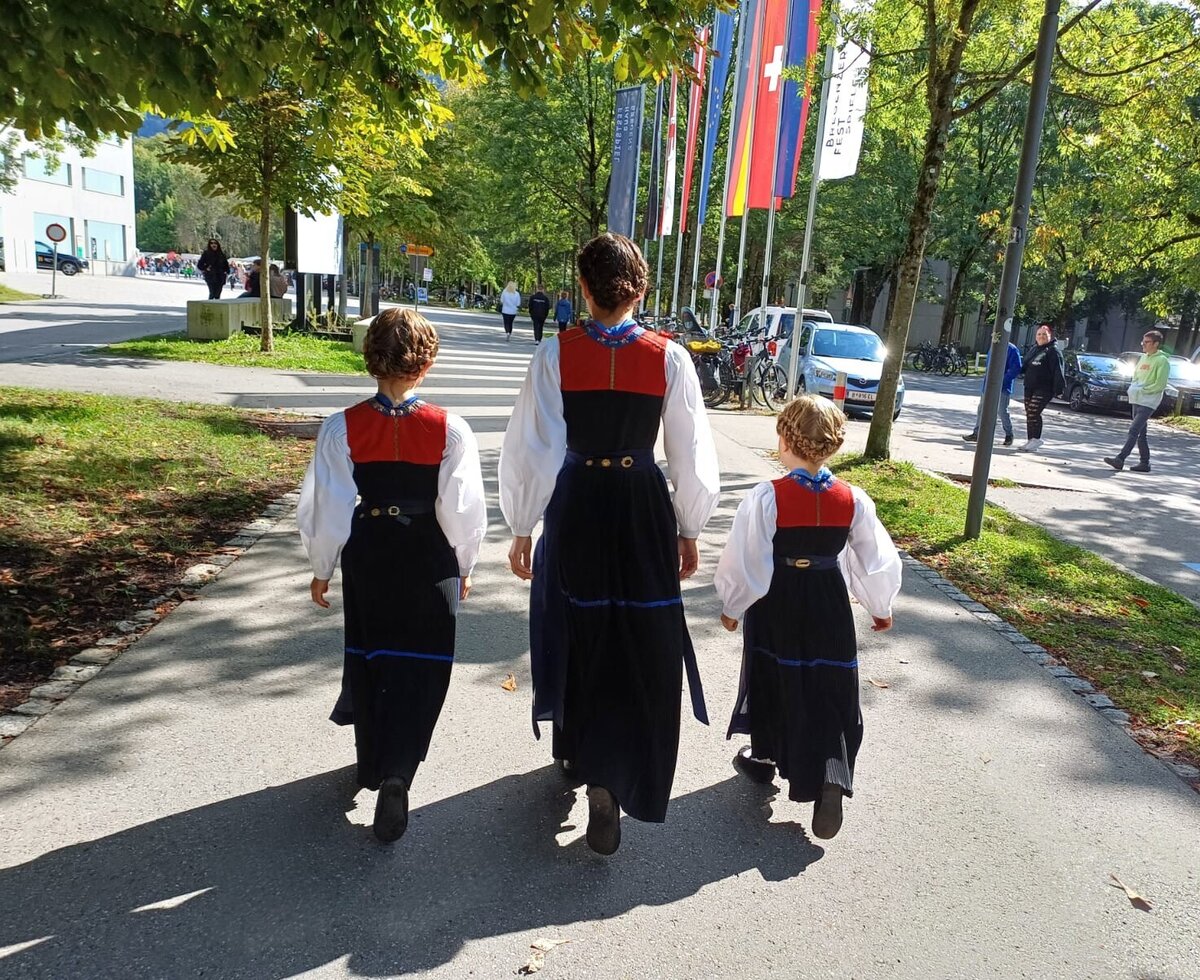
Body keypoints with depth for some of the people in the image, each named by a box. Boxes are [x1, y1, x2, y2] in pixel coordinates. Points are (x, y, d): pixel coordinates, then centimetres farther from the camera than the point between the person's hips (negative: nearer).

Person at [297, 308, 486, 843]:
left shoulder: (343, 427, -10)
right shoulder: (449, 430, -13)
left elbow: (327, 507, -6)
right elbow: (463, 510, -9)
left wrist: (322, 568, 8)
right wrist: (464, 567, 6)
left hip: (367, 555, 2)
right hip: (430, 561, -2)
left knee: (367, 659, 21)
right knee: (420, 668, 8)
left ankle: (373, 764, 38)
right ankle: (396, 774, -6)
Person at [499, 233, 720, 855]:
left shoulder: (555, 354, -8)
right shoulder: (669, 358, -6)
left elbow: (531, 449, -7)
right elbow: (691, 456, -2)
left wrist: (521, 529, 3)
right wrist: (690, 532, 9)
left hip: (575, 508, 1)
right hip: (645, 511, 0)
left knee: (578, 633, 20)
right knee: (643, 648, 11)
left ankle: (581, 754, 39)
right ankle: (612, 782, 8)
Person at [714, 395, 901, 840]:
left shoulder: (766, 498, -19)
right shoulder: (853, 500, -7)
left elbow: (745, 561, -13)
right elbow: (878, 561, 2)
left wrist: (732, 606, 3)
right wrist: (881, 607, 18)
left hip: (776, 607, -2)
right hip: (829, 607, 2)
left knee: (770, 679, 18)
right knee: (830, 692, 9)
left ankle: (764, 756, 36)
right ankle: (831, 776, -6)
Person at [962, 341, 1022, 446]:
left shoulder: (1012, 350, -12)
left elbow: (1016, 368, -16)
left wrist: (1002, 380, -20)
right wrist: (986, 371, 5)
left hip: (1002, 388, -7)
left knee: (1002, 411, 1)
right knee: (981, 409, 8)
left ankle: (1009, 434, 18)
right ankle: (977, 433, 14)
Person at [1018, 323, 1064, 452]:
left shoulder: (1053, 351, -6)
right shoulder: (1034, 350, 20)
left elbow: (1057, 371, -14)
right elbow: (1026, 367, 30)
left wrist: (1058, 388, -20)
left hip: (1043, 389, -8)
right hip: (1030, 387, 8)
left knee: (1033, 413, -15)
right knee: (1029, 414, 8)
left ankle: (1035, 440, -9)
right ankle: (1030, 441, 13)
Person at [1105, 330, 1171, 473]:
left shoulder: (1162, 361, -9)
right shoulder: (1143, 357, 14)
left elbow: (1160, 385, -13)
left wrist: (1142, 390, -15)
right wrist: (1133, 388, 2)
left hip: (1148, 402, -8)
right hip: (1136, 400, 8)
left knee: (1134, 430, -16)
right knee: (1141, 433, 11)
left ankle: (1120, 459, -23)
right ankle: (1144, 463, 17)